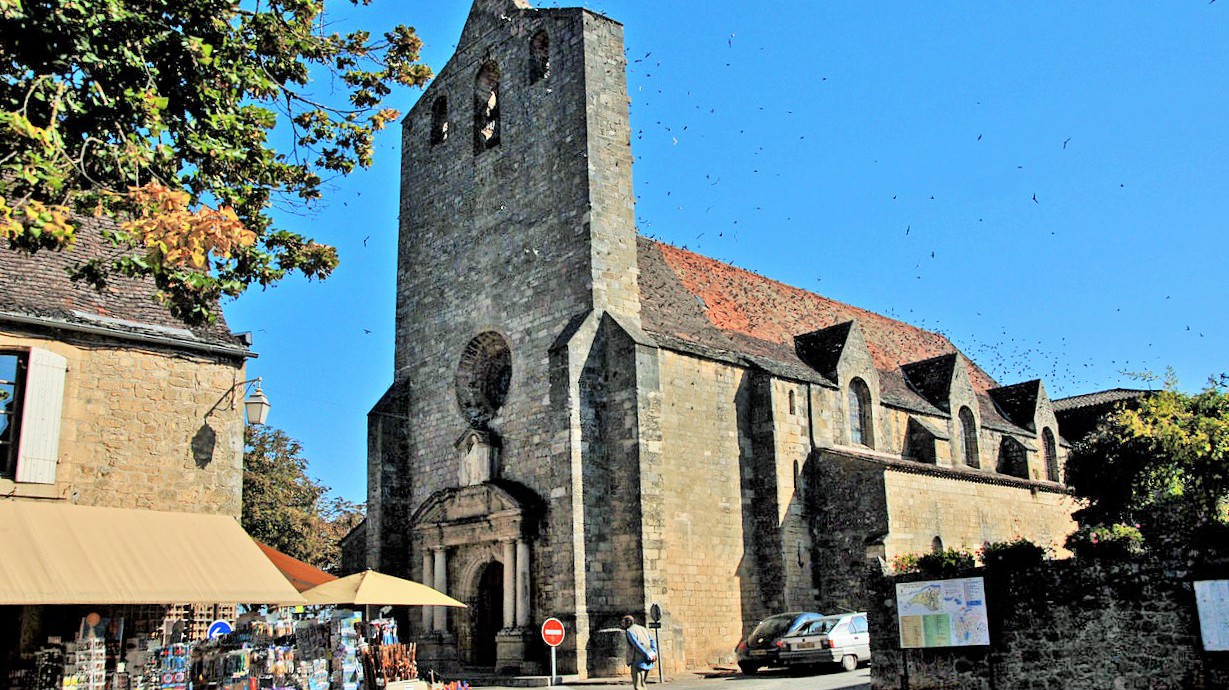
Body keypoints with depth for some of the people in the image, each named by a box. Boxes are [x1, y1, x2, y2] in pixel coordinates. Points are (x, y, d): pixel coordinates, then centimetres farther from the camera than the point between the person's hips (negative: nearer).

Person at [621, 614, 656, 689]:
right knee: (642, 684, 17)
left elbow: (637, 645, -18)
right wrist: (654, 654, -3)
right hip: (647, 663, 8)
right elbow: (652, 641, 7)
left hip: (638, 662, -8)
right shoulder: (643, 629, 18)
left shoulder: (629, 631, -6)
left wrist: (648, 656, -19)